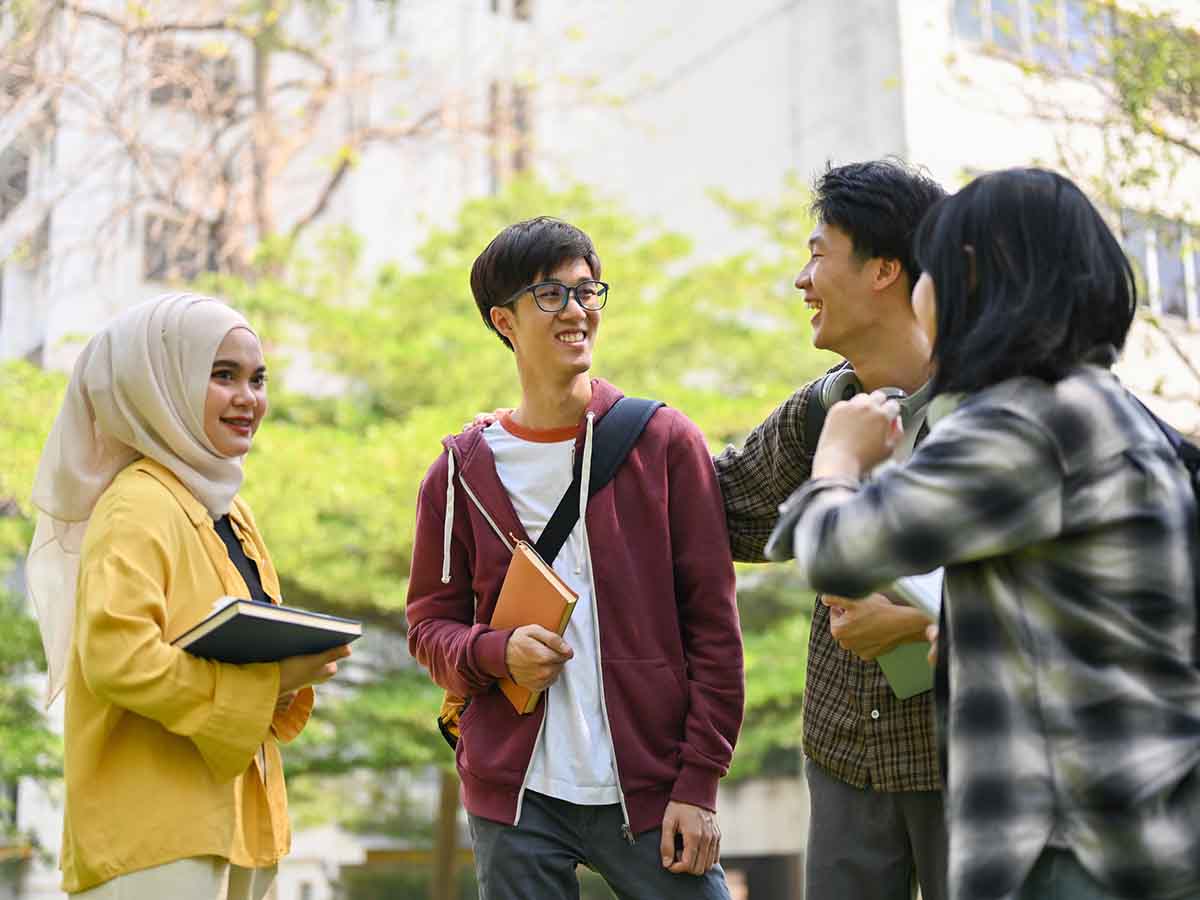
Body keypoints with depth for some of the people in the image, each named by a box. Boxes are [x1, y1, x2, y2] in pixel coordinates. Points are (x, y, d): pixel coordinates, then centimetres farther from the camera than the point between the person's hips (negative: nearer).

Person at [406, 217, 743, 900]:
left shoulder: (666, 443, 0)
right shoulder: (463, 472, 5)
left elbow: (712, 621, -1)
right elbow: (431, 623, 11)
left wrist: (699, 781, -6)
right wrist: (496, 651, -12)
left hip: (650, 791, -1)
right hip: (514, 797, 1)